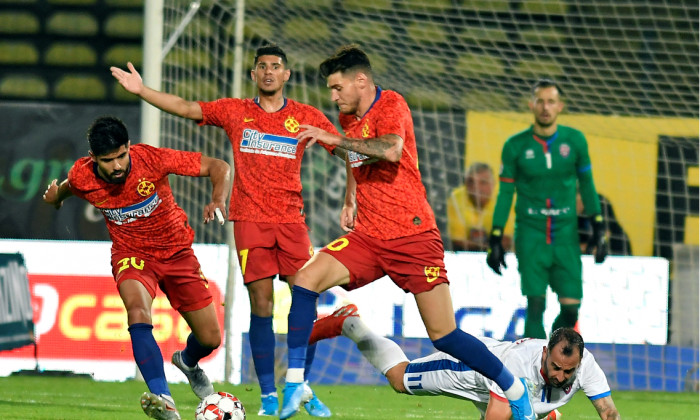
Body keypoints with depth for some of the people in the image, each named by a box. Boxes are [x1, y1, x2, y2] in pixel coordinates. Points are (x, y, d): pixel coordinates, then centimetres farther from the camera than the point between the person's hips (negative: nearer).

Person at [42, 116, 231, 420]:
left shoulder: (152, 159, -25)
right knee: (138, 309, -35)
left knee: (210, 339, 4)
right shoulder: (82, 177, -18)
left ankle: (188, 361, 43)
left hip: (176, 251, 1)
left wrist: (218, 199, -38)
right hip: (131, 253, -1)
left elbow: (219, 167, -20)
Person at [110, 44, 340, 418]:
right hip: (250, 218, -1)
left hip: (291, 219, 1)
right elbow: (185, 108, 6)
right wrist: (141, 90, -4)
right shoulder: (234, 111, 9)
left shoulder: (306, 117, 8)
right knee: (261, 304, -6)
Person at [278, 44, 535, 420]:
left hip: (412, 234, -7)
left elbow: (391, 150, -31)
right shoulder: (349, 118, 13)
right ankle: (294, 382, -11)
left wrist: (335, 139, -28)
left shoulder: (391, 105, -10)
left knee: (445, 336, -6)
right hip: (367, 235, 7)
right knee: (306, 279, -15)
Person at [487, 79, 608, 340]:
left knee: (571, 307, -2)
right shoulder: (515, 146, -2)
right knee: (535, 306, -10)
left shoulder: (575, 140, 2)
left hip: (566, 236, 2)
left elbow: (586, 183, 12)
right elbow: (505, 193, 4)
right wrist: (496, 238, 1)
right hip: (531, 235, -2)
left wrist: (598, 228, 8)